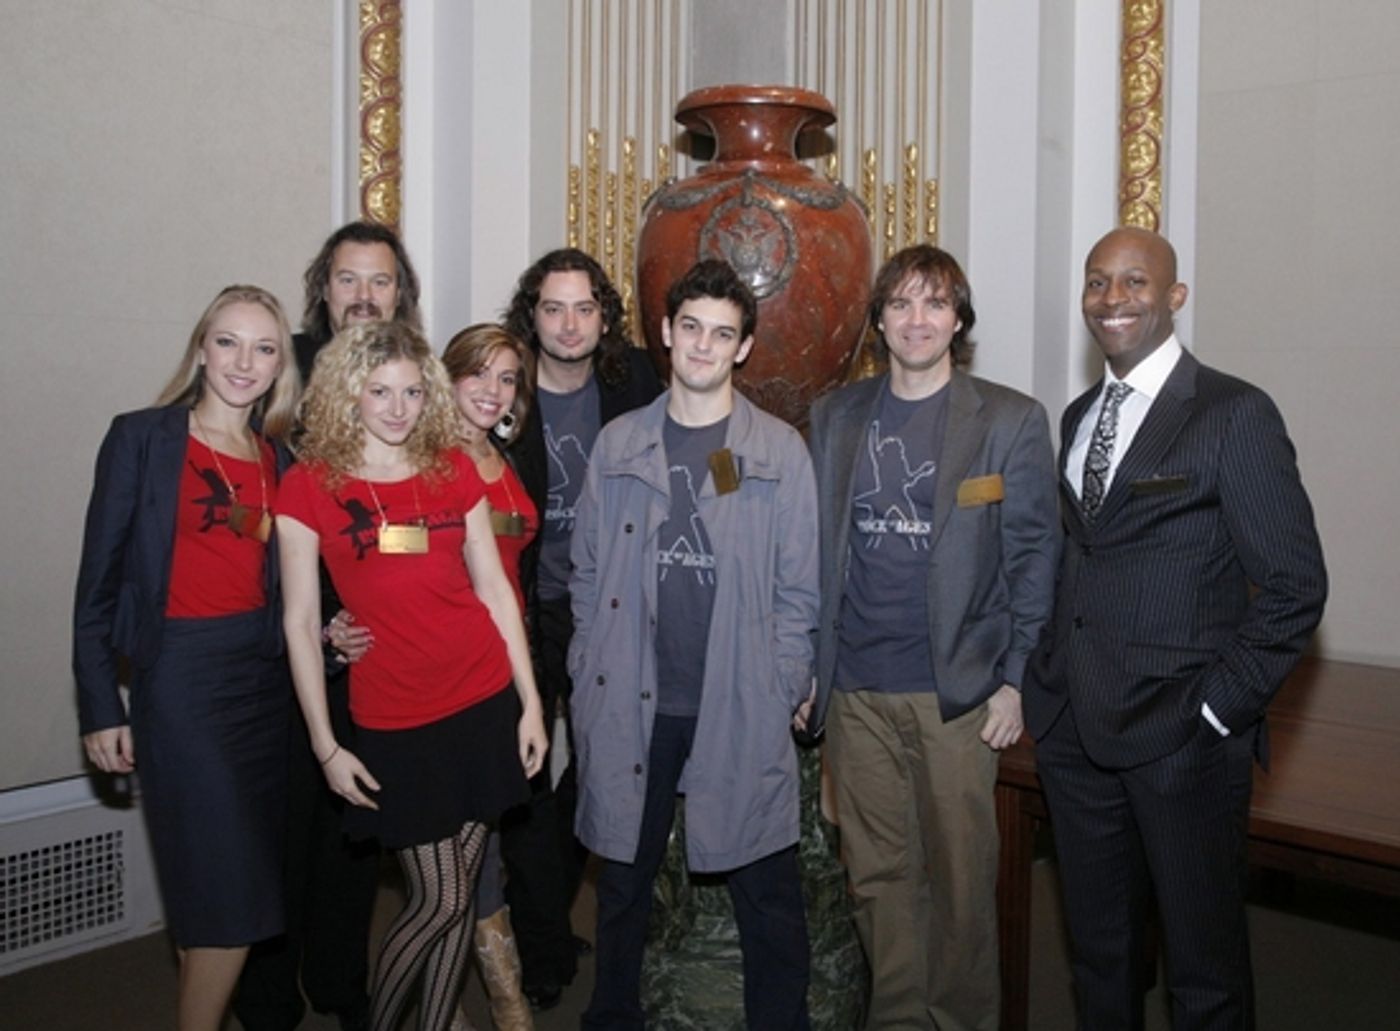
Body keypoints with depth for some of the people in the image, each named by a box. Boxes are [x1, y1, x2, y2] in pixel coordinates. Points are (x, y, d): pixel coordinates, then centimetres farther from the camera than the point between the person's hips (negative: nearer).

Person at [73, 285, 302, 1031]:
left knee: (260, 881, 12)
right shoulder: (141, 438, -4)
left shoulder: (281, 457, 10)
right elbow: (99, 579, -5)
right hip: (179, 676, -5)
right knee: (227, 895, -5)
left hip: (264, 673, 5)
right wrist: (100, 708, -7)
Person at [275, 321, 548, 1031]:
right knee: (440, 899, 3)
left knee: (458, 892, 11)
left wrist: (530, 702, 5)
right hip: (393, 721, -3)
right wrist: (326, 746, -5)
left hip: (483, 703, 3)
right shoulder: (308, 486, -5)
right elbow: (300, 624, -4)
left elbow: (494, 588, 7)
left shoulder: (453, 469, 4)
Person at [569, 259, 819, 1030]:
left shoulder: (779, 451, -1)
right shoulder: (618, 444, 5)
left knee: (767, 893, 5)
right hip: (629, 705, 2)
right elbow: (588, 573, 8)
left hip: (742, 708, -2)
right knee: (623, 884, 15)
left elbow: (797, 589, 0)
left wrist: (781, 691, -6)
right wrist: (591, 679, 3)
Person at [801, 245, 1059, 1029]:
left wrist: (1014, 679, -6)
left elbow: (1034, 557, 0)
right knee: (877, 873, 11)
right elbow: (816, 548, 11)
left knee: (961, 871, 6)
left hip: (957, 690, -2)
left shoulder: (1012, 421, 0)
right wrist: (805, 668, 7)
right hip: (855, 690, 3)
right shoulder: (835, 418, 9)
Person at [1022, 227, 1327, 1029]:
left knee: (1205, 964, 9)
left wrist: (1219, 709, -12)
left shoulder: (1236, 414, -8)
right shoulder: (1079, 416, 12)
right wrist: (1055, 682, 7)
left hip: (1181, 733, -5)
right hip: (1075, 729, 6)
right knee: (1099, 949, 18)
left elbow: (1294, 585, -10)